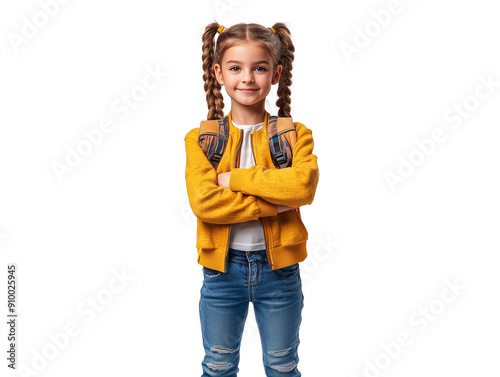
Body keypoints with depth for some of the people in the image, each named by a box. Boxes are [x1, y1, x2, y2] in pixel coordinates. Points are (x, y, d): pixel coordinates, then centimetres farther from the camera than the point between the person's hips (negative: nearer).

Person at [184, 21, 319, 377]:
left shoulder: (294, 134, -3)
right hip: (222, 267, 0)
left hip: (278, 267, 0)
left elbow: (304, 185, -23)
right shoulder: (201, 139, -4)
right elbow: (203, 202, -20)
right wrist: (278, 201, -22)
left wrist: (234, 178, -21)